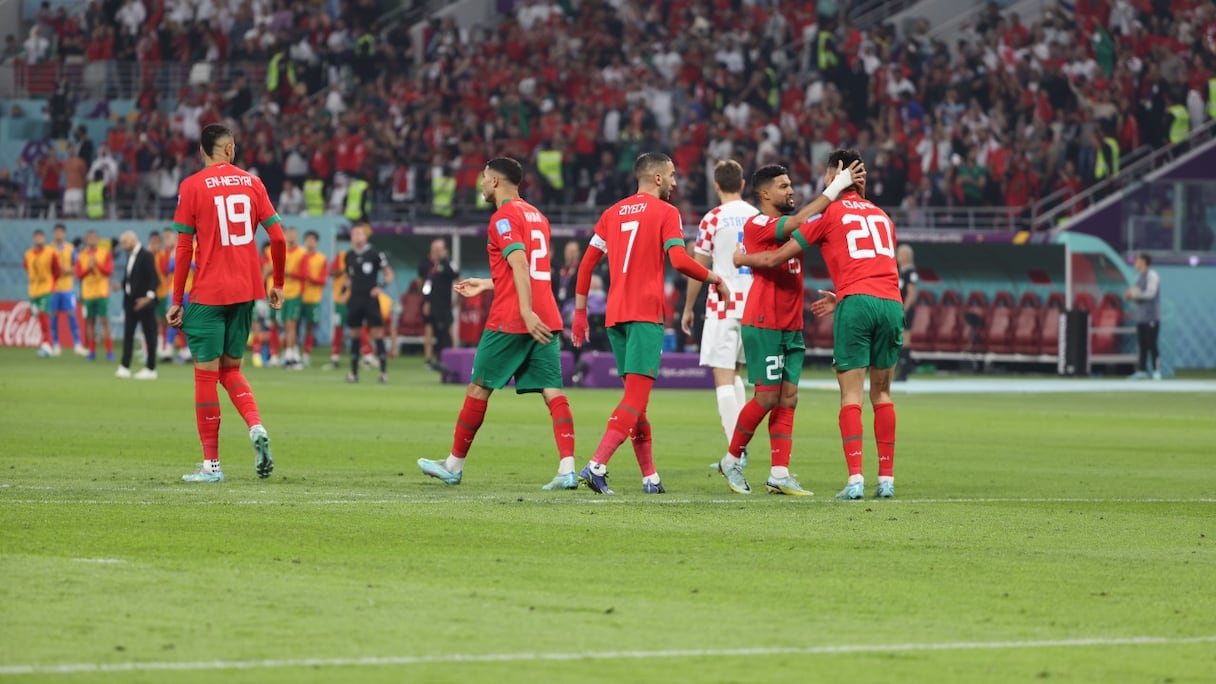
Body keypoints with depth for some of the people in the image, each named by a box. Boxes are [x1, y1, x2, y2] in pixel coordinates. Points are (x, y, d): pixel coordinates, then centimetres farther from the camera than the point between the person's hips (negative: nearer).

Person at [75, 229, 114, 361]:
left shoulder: (105, 253, 3)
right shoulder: (81, 256, 9)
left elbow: (109, 271, -4)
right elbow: (78, 274, 2)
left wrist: (97, 264, -15)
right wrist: (88, 267, -13)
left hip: (102, 292, -2)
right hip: (88, 294, 2)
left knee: (104, 320, -7)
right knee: (90, 321, 4)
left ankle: (109, 351, -7)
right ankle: (92, 351, 9)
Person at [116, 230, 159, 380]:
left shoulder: (146, 256, -10)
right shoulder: (130, 256, 15)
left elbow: (153, 278, -15)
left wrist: (149, 296, -22)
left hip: (143, 302, -8)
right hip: (131, 302, 8)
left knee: (149, 336, -1)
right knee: (128, 334, 4)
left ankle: (151, 369, 2)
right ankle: (125, 367, 3)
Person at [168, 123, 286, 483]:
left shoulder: (192, 186, -3)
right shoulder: (252, 183, 6)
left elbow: (184, 249, -5)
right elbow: (278, 238, 3)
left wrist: (177, 301, 0)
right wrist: (278, 285, 16)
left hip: (208, 293, -4)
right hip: (246, 290, 4)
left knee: (206, 373, 2)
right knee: (230, 368, 18)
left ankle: (211, 463, 4)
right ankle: (256, 427, -7)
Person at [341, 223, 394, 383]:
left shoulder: (375, 254, -4)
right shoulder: (349, 256, 10)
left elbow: (389, 275, 0)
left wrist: (381, 286, -16)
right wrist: (344, 289, 6)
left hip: (370, 299, -4)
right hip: (354, 299, 5)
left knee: (377, 332, -8)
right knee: (354, 335, 6)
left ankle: (384, 371, -5)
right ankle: (354, 372, 13)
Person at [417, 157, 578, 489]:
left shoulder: (504, 217, -7)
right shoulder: (536, 216, 20)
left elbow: (520, 265, -20)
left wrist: (526, 311, -29)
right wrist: (486, 284, 36)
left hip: (509, 321, -7)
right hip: (546, 319, 7)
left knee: (479, 388, 6)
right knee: (552, 390, -2)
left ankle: (454, 465, 17)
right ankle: (568, 469, -17)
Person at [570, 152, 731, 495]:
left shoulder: (613, 213, 15)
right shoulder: (665, 212, -2)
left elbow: (587, 263, 12)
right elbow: (679, 260, -14)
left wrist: (580, 312, 17)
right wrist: (716, 279, 1)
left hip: (615, 314, 7)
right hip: (646, 313, -6)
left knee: (636, 398, 13)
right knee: (636, 397, -10)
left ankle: (650, 476, 14)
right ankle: (596, 466, -25)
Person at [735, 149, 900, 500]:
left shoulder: (830, 212, 8)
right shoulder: (882, 215, 23)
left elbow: (775, 259, 10)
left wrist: (741, 259, 28)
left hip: (856, 302, -4)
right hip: (892, 302, 4)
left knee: (851, 395, -3)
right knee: (882, 393, 12)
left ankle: (855, 479, -13)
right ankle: (886, 479, 10)